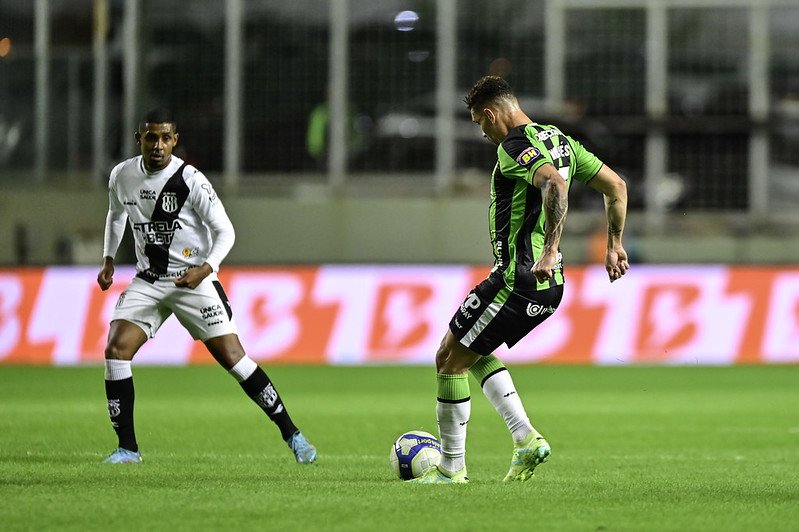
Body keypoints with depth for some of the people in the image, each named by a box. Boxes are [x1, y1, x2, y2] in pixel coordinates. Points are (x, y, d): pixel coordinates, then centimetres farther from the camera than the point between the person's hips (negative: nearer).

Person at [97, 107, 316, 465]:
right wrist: (108, 259, 12)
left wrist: (206, 268, -28)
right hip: (148, 281, 4)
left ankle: (292, 434, 2)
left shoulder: (190, 180, -16)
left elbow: (225, 231, -12)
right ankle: (127, 448, -3)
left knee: (232, 357, -9)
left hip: (193, 279, -4)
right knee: (116, 350, -14)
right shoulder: (122, 176, -1)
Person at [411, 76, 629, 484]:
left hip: (516, 281, -10)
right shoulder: (559, 140, 14)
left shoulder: (515, 146, -14)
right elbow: (616, 186, 17)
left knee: (449, 359, 3)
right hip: (548, 287, 10)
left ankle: (451, 467, 8)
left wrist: (549, 251, -36)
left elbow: (555, 185, -33)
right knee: (471, 352, 24)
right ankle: (525, 438, 11)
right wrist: (614, 246, 21)